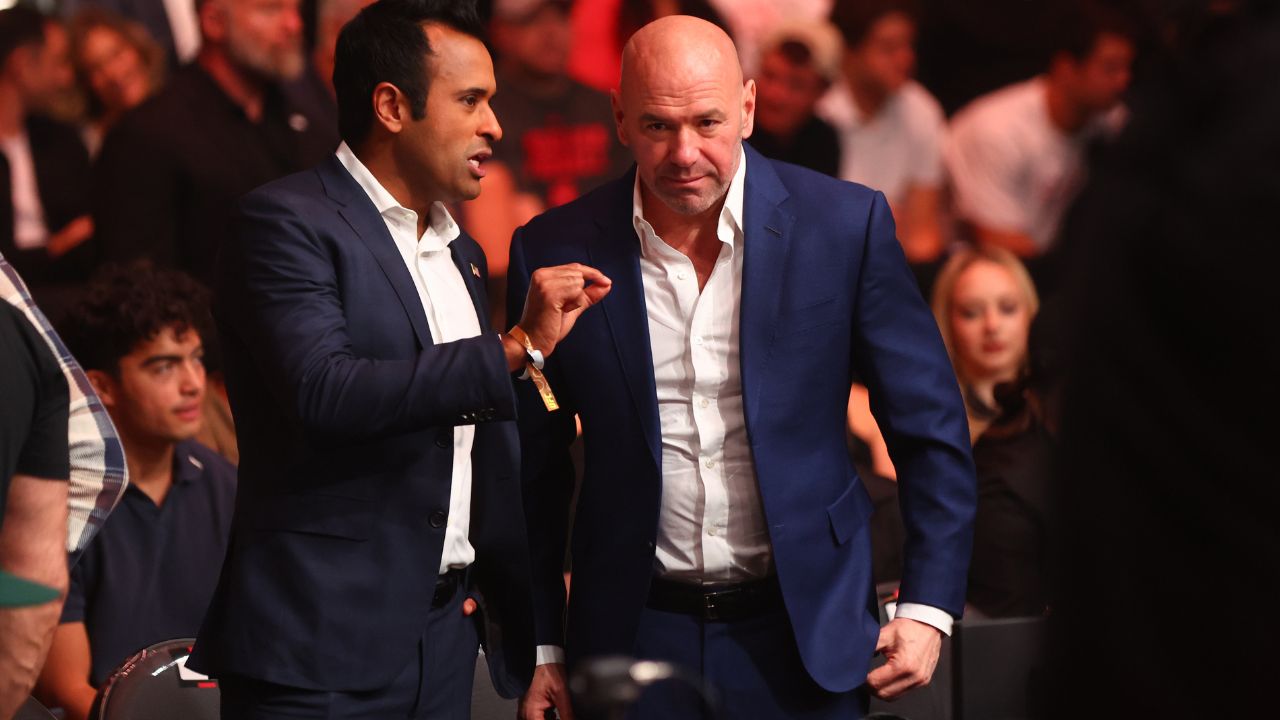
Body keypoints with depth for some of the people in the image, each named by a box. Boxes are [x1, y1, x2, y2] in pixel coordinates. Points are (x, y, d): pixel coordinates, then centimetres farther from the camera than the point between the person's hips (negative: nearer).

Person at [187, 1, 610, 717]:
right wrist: (515, 348, -24)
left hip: (448, 631, 7)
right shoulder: (288, 223, -8)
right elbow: (325, 393, -23)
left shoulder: (461, 254, 18)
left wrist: (527, 633, 14)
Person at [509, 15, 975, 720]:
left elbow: (930, 424, 0)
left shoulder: (846, 225, -6)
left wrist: (928, 605, -5)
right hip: (635, 635, 1)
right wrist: (539, 647, 5)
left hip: (804, 637, 0)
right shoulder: (554, 250, -3)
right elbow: (532, 469, 5)